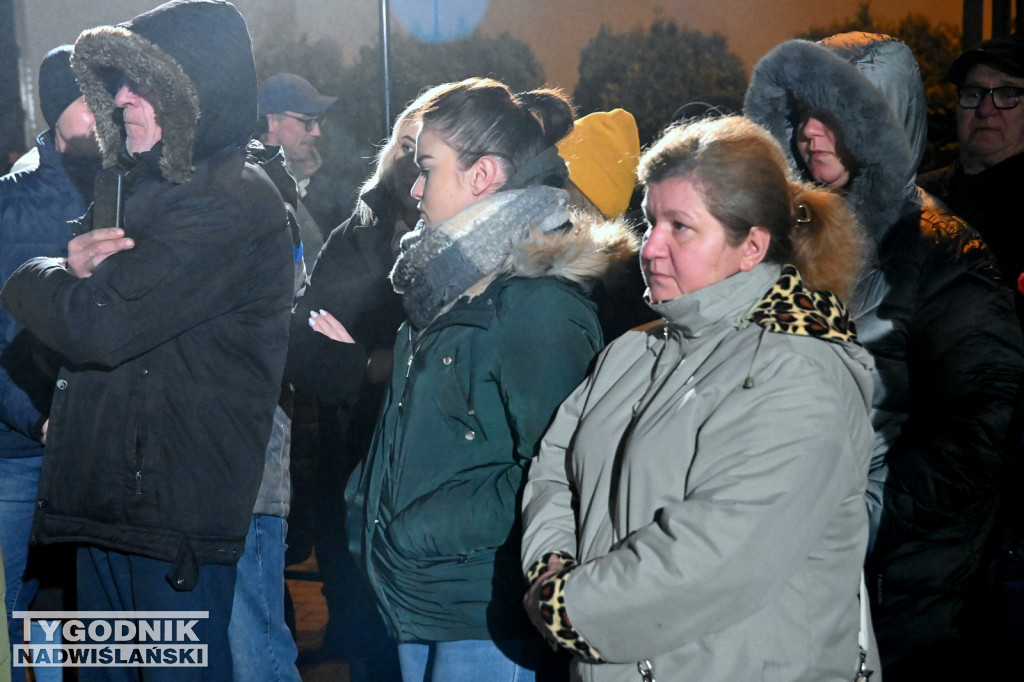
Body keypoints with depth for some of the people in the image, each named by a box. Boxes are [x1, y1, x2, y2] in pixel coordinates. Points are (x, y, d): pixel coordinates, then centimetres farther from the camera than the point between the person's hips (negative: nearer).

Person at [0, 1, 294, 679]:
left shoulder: (233, 202, -15)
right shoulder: (153, 186, 16)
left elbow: (99, 328, -22)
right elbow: (83, 318, 21)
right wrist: (74, 272, -2)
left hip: (173, 515, -9)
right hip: (111, 496, 9)